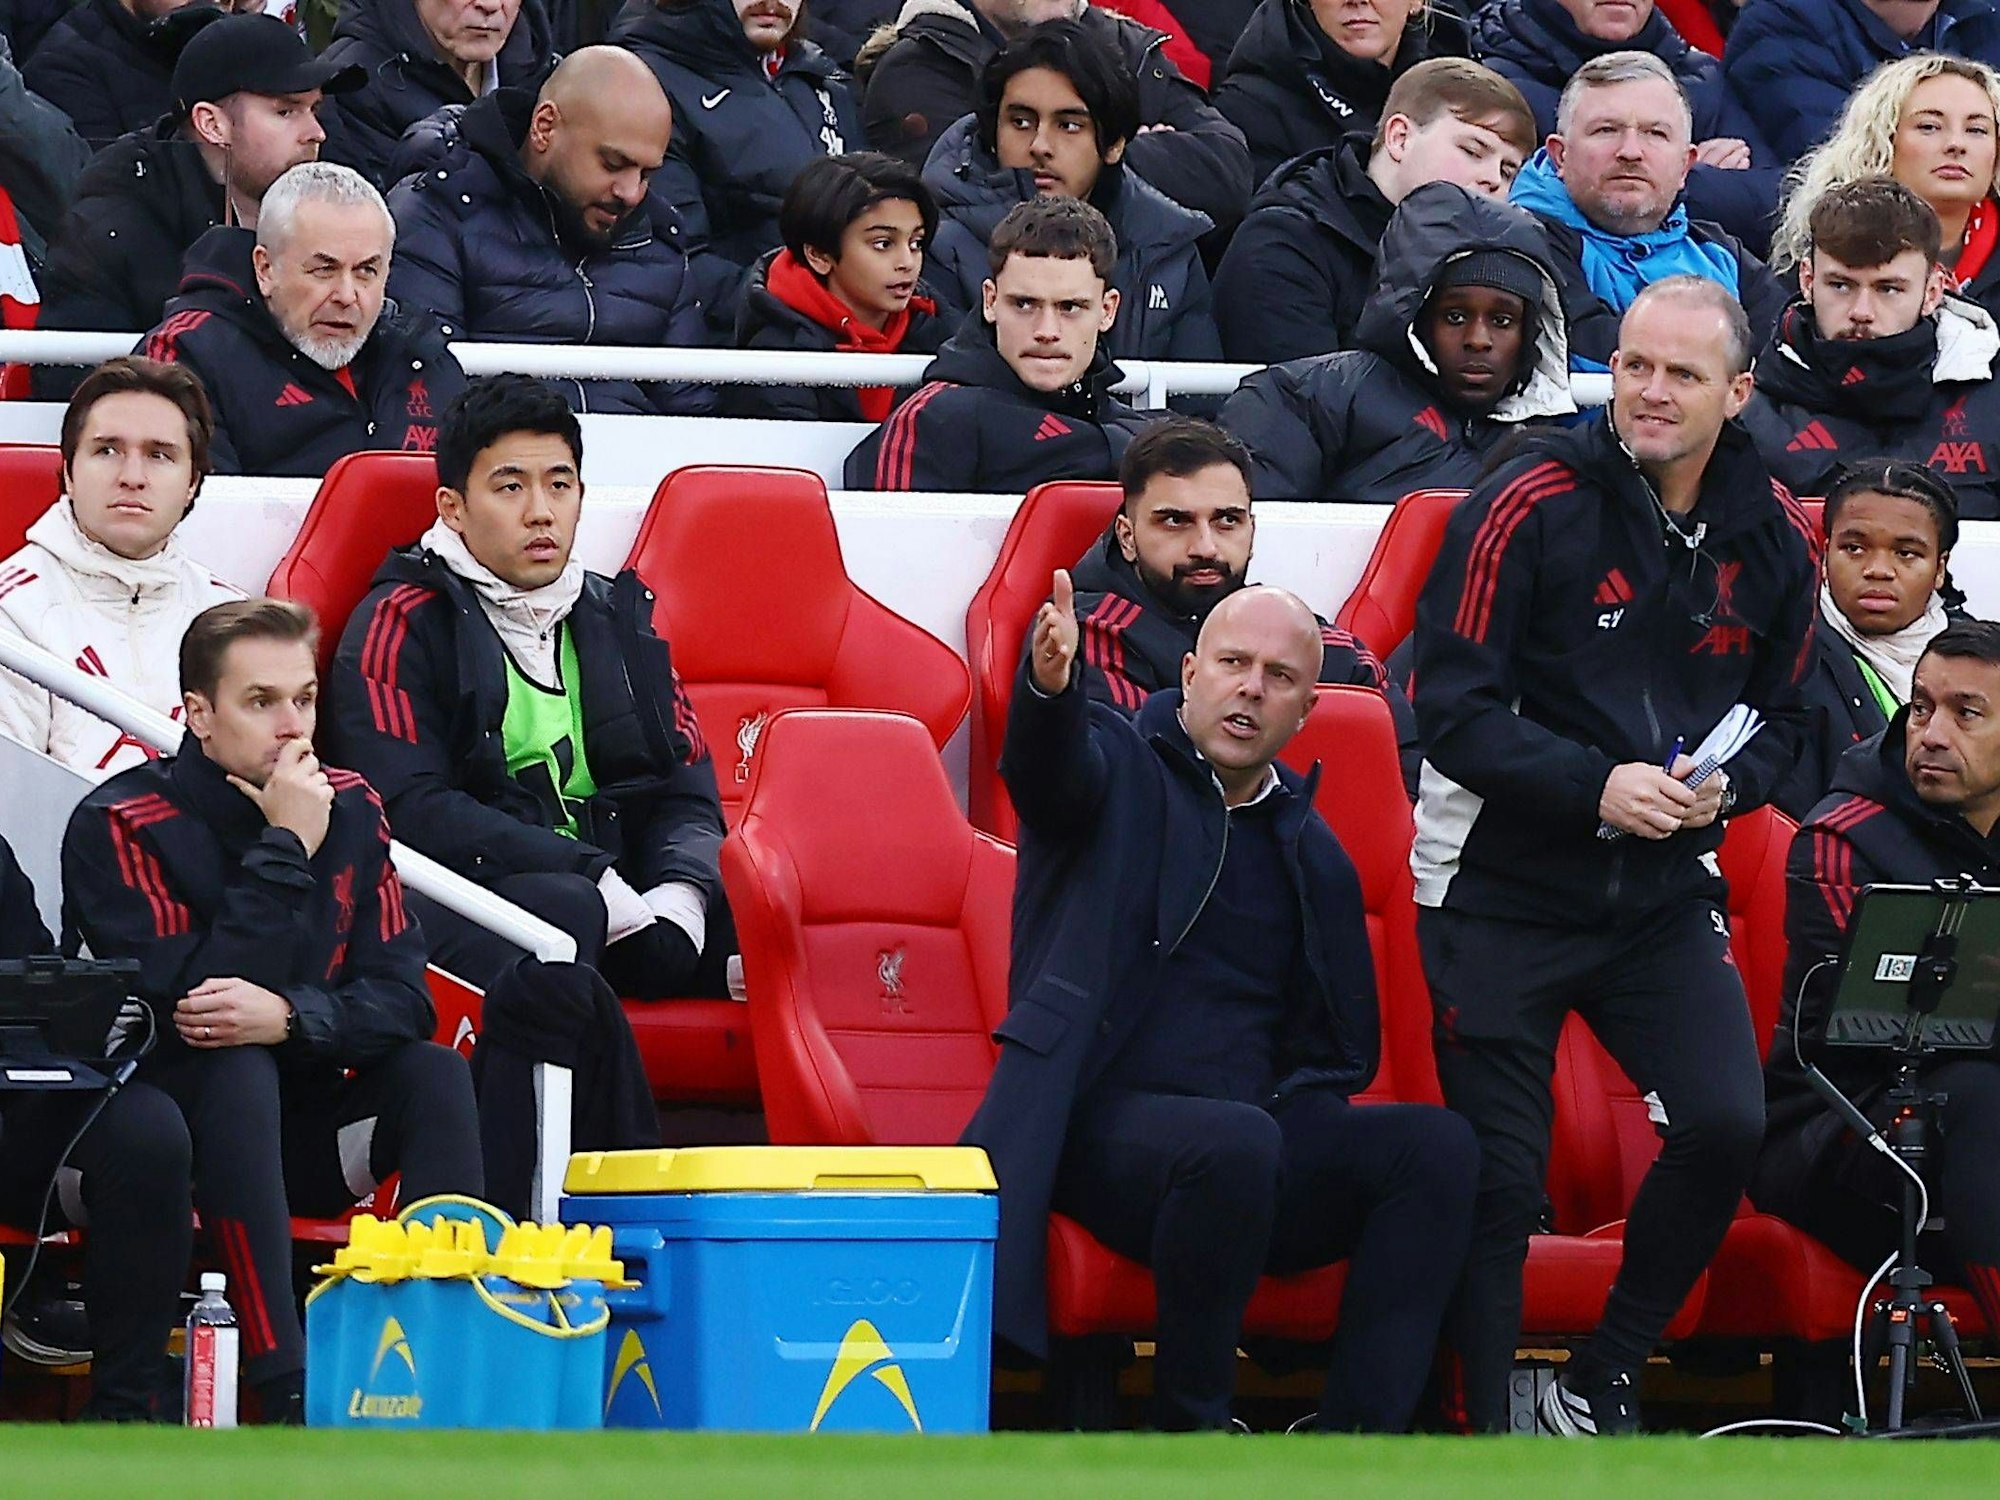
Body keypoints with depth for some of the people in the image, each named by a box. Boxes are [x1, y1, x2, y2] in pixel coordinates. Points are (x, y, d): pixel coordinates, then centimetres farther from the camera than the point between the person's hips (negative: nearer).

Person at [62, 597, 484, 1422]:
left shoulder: (348, 807, 0)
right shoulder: (120, 826, -15)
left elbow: (402, 997, -6)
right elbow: (192, 1008, -25)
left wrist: (291, 1016, -27)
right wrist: (285, 853, -25)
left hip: (293, 1138, 5)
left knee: (433, 1072, -19)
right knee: (237, 1070, -34)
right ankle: (287, 1387, -44)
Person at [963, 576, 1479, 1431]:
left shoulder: (1312, 856, 20)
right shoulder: (1117, 768, 7)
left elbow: (1337, 1050, 24)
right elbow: (1048, 771, -19)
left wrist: (1300, 1113, 1)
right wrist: (1048, 687, -42)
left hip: (1259, 1144, 5)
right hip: (1104, 1128, -5)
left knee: (1435, 1145, -19)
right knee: (1236, 1142, -37)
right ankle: (1188, 1434, -22)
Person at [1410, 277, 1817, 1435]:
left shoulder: (1771, 535, 2)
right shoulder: (1533, 504, -12)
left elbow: (1783, 718, 13)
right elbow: (1455, 709, -14)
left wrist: (1726, 785, -10)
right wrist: (1596, 785, -25)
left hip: (1664, 892, 3)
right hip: (1504, 886, -3)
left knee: (1727, 1125, -13)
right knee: (1498, 1173, -1)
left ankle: (1601, 1387, 7)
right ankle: (1489, 1432, 13)